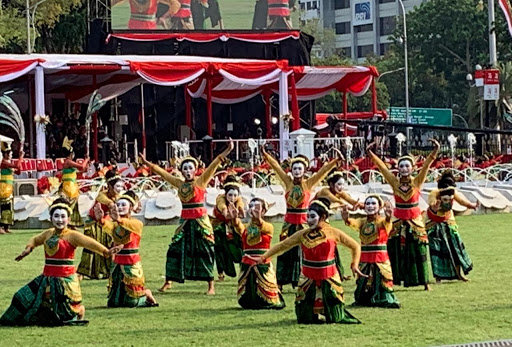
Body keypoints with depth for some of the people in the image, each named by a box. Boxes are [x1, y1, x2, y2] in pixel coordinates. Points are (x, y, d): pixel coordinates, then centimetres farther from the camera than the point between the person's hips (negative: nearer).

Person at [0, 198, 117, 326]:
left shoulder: (72, 236, -11)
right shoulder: (48, 234, 8)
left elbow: (89, 242, -28)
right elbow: (35, 240, 29)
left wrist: (105, 251, -43)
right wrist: (28, 248, 9)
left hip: (65, 281, -6)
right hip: (47, 280, 6)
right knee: (23, 299, 9)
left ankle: (81, 311, 31)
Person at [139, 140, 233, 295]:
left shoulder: (201, 182, -3)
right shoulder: (179, 183, 10)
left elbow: (213, 166, -11)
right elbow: (163, 173, 17)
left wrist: (225, 153, -20)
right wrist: (148, 163, 22)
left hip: (200, 222, -4)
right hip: (185, 222, 5)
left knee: (205, 252, -5)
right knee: (175, 250, 4)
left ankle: (211, 285, -3)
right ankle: (169, 281, 15)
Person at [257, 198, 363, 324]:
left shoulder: (333, 233, -4)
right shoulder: (303, 235, 0)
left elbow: (355, 246, 6)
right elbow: (282, 245, 3)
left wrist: (355, 265, -3)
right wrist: (263, 257, -4)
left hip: (328, 279, -1)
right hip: (308, 279, 2)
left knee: (334, 318, 2)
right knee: (305, 318, 3)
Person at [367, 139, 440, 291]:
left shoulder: (417, 182, -2)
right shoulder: (394, 182, 0)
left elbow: (426, 166, -10)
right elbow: (382, 167, -3)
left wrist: (435, 151, -21)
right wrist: (370, 153, -8)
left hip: (415, 221, -1)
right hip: (399, 222, 1)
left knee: (418, 252, 0)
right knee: (396, 252, -4)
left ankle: (425, 282, 5)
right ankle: (395, 280, 0)